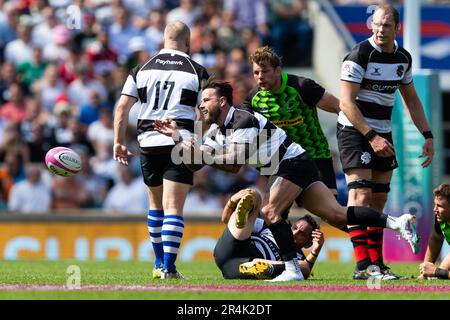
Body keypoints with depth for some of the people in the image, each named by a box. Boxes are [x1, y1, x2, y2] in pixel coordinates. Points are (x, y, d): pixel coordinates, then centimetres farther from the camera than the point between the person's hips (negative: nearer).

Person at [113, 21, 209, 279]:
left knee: (156, 204, 19)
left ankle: (159, 264, 26)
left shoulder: (141, 70, 8)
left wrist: (119, 142, 8)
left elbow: (122, 107, 4)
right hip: (181, 145, -3)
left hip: (148, 143, 3)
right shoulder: (197, 72, 0)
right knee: (173, 208, -5)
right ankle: (169, 267, -14)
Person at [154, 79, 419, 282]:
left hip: (295, 162, -9)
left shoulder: (244, 121, -19)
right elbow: (196, 162, 6)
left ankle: (293, 270, -20)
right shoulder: (216, 130, 9)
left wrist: (204, 155, -21)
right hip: (282, 169, 9)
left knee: (269, 211, -20)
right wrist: (176, 136, -1)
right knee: (336, 215, -1)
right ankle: (397, 222, -4)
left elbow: (235, 165, -23)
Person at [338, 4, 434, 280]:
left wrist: (427, 135, 11)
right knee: (361, 193, -17)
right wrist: (371, 136, -25)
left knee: (379, 199, 8)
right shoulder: (359, 55, -16)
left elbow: (411, 99, 18)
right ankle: (362, 264, -23)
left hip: (383, 134, 7)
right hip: (354, 130, -7)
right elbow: (346, 103, -19)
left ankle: (377, 262, 14)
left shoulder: (403, 58, 6)